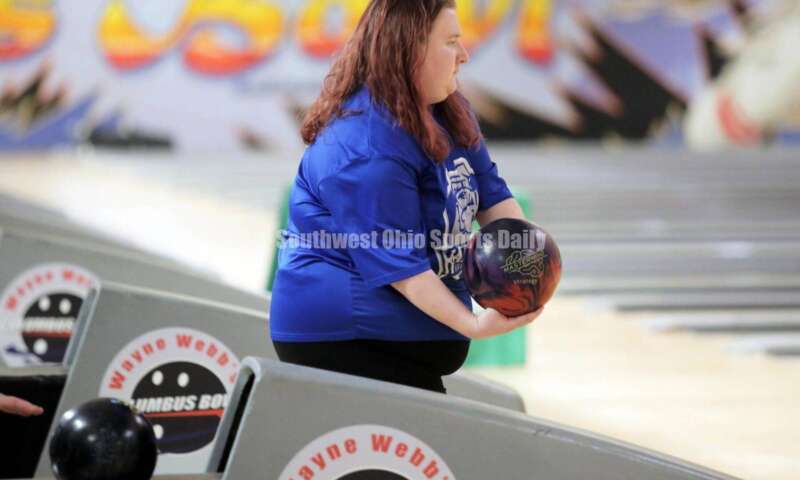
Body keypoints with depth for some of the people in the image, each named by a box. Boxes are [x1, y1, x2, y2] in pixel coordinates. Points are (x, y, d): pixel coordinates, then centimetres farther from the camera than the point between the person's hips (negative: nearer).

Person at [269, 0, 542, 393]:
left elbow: (490, 192, 9)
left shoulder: (448, 113, 7)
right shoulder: (366, 149, -24)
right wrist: (473, 325, -26)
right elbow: (397, 264, -24)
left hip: (401, 331, 10)